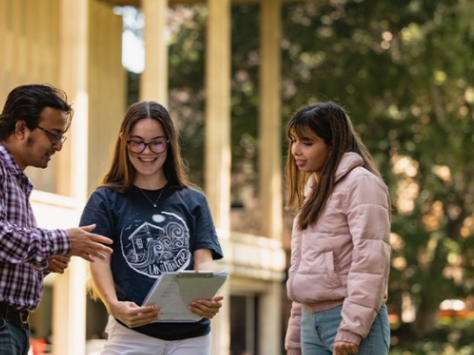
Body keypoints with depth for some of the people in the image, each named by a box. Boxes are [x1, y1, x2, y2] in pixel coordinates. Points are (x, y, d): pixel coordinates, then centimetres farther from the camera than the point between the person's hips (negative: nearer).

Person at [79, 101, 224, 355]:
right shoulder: (106, 200, 9)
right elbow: (99, 262, -2)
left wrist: (209, 300, -17)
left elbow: (203, 261, 7)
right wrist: (113, 305, -24)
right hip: (131, 333, -2)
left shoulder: (193, 201, 16)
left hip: (190, 334, 2)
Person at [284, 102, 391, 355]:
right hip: (311, 321, 9)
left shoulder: (360, 183, -7)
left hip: (351, 320, -8)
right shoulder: (313, 192, 20)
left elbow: (370, 260, -15)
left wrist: (351, 328, -21)